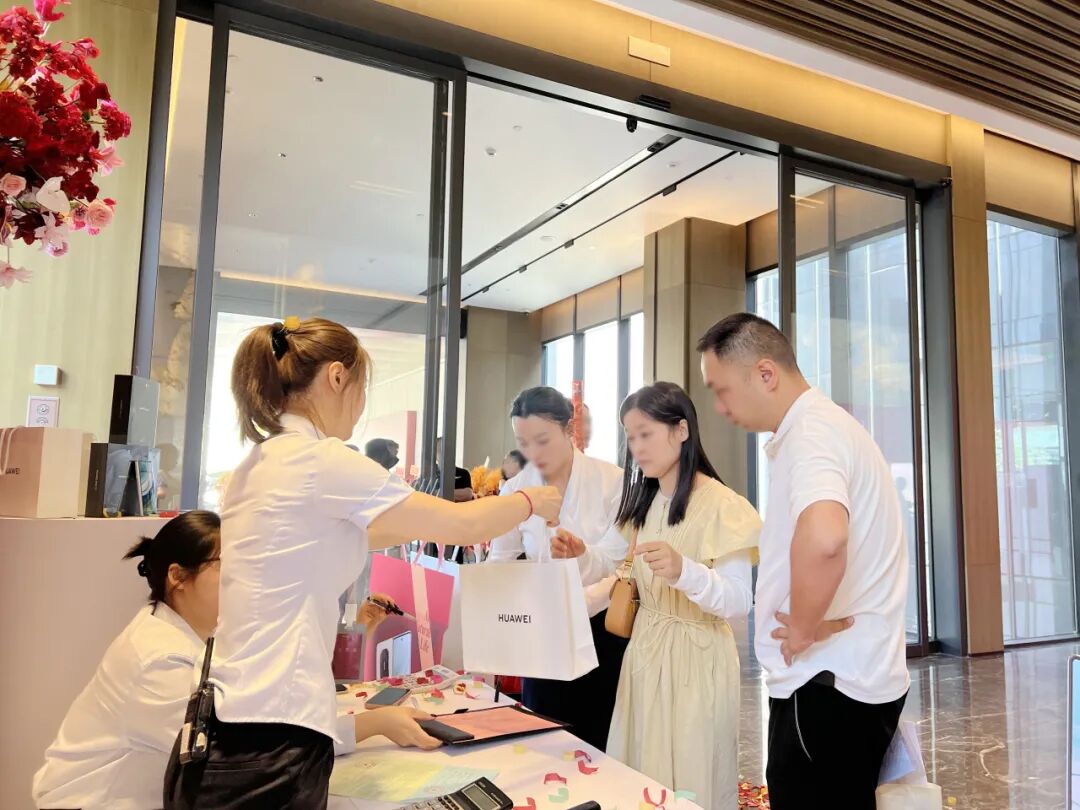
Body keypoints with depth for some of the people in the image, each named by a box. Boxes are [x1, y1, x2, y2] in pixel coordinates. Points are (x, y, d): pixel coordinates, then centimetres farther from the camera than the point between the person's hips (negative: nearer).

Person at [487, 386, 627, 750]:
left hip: (602, 629, -2)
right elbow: (499, 566, -1)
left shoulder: (613, 481, -12)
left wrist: (581, 555, -34)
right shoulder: (514, 491, -3)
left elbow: (617, 563, -14)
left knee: (598, 741, 10)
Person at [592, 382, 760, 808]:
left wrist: (684, 571, -37)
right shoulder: (643, 503, 7)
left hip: (695, 659, -6)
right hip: (644, 652, 6)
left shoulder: (721, 504, -15)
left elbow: (739, 602, -20)